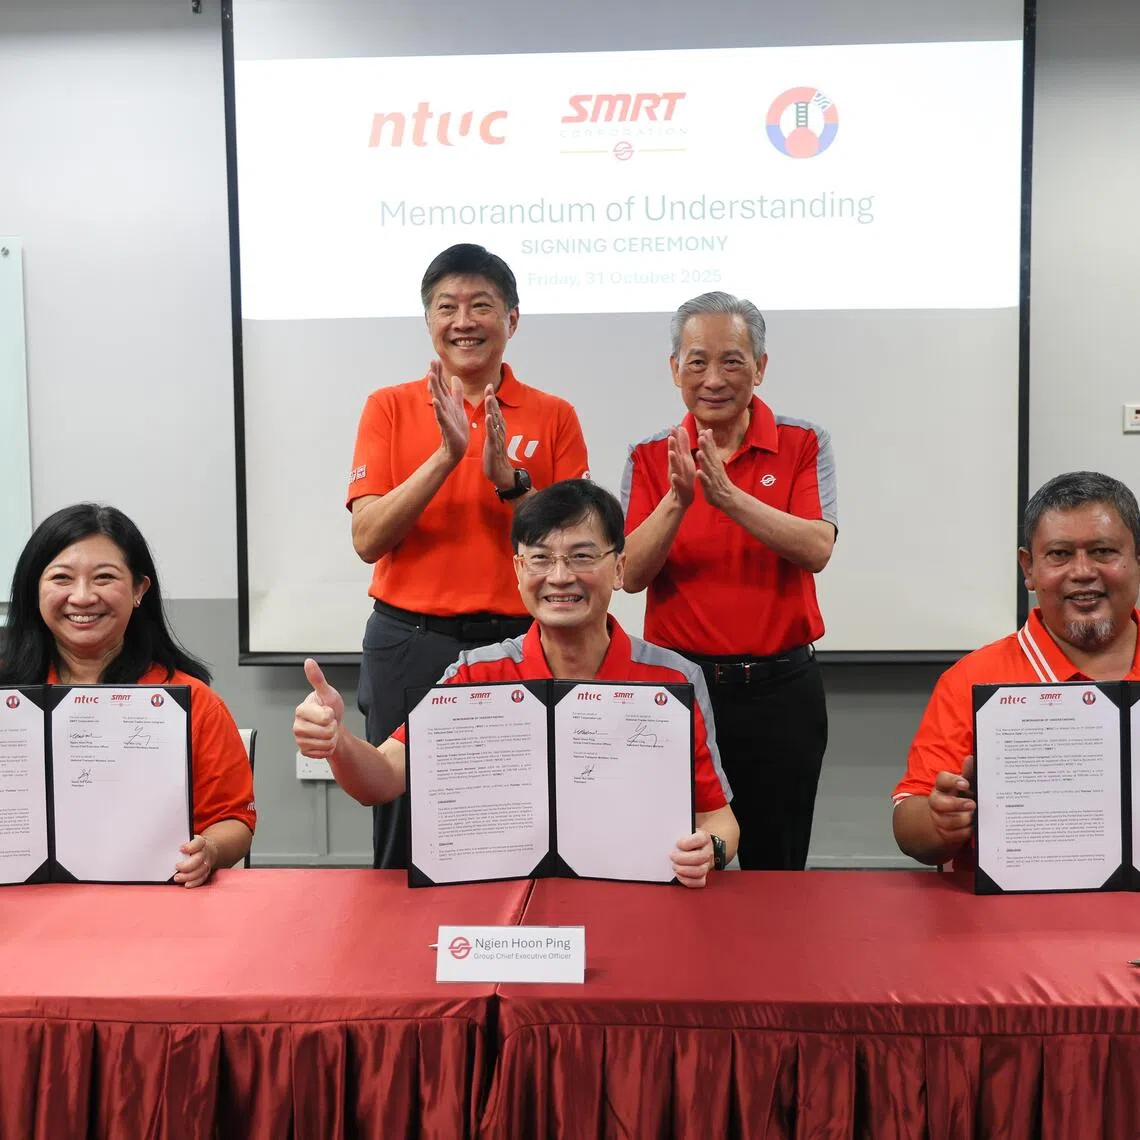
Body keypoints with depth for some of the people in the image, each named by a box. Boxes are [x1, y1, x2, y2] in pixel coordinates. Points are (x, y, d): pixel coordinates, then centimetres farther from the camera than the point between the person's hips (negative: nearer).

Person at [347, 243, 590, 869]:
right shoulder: (390, 408, 3)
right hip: (408, 645, 0)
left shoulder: (553, 417, 3)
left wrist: (508, 476, -15)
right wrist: (446, 455, -17)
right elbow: (367, 539, -7)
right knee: (406, 847, 10)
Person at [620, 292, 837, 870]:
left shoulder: (803, 445, -1)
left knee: (776, 864, 13)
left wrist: (728, 495, -26)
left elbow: (817, 549, -15)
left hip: (780, 686, 0)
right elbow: (631, 574, -7)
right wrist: (678, 499, -22)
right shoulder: (650, 457, 2)